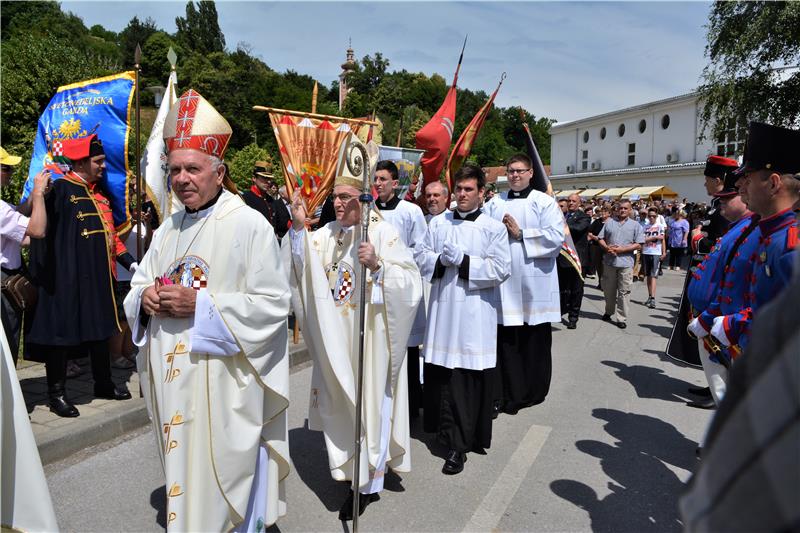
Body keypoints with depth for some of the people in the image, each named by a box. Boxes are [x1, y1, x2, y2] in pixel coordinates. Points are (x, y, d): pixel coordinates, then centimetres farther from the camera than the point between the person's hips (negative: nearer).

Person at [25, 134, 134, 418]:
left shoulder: (100, 193, 14)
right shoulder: (60, 189, -8)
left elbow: (110, 234, 18)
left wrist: (131, 263, 14)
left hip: (98, 277, 8)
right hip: (66, 277, -8)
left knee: (100, 328, 15)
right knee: (62, 330, 1)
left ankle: (103, 384, 28)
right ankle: (57, 393, 15)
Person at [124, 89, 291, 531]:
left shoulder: (249, 225, -11)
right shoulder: (168, 230, 10)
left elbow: (273, 304, -15)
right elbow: (137, 287, 17)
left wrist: (200, 304, -20)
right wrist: (145, 298, -7)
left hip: (222, 383, -6)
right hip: (171, 380, 7)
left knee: (222, 474, 3)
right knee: (181, 469, 19)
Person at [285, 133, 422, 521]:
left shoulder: (384, 233, -7)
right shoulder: (325, 234, 8)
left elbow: (411, 282, -12)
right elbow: (298, 268, -3)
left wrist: (377, 265, -27)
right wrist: (298, 227, -13)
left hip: (370, 334, -5)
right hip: (334, 336, 5)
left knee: (369, 401, 4)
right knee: (340, 402, 14)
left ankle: (370, 482, 21)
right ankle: (353, 471, 34)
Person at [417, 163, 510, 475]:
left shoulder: (493, 228, 2)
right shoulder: (438, 223, 12)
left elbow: (501, 269, -6)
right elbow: (421, 258, 11)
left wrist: (462, 260, -11)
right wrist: (442, 260, -9)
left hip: (475, 312, -3)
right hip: (443, 308, 3)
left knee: (472, 376, -3)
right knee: (443, 373, 4)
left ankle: (458, 442, 6)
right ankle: (451, 433, 20)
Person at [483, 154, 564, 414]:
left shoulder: (544, 202, 2)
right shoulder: (494, 203, 14)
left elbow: (556, 236, -10)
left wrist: (520, 234, -10)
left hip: (534, 282, -2)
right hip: (503, 280, 3)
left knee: (534, 340, 7)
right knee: (506, 340, 5)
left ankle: (533, 391, 23)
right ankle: (508, 393, 17)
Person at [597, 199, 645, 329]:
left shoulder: (635, 225, 4)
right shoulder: (609, 222, 11)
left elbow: (638, 244, -2)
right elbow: (600, 238, 10)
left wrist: (621, 249, -12)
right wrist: (607, 248, -9)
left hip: (625, 263, -2)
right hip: (609, 261, 2)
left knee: (624, 292, -1)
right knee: (608, 290, 12)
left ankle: (621, 318, 6)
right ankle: (608, 312, 31)